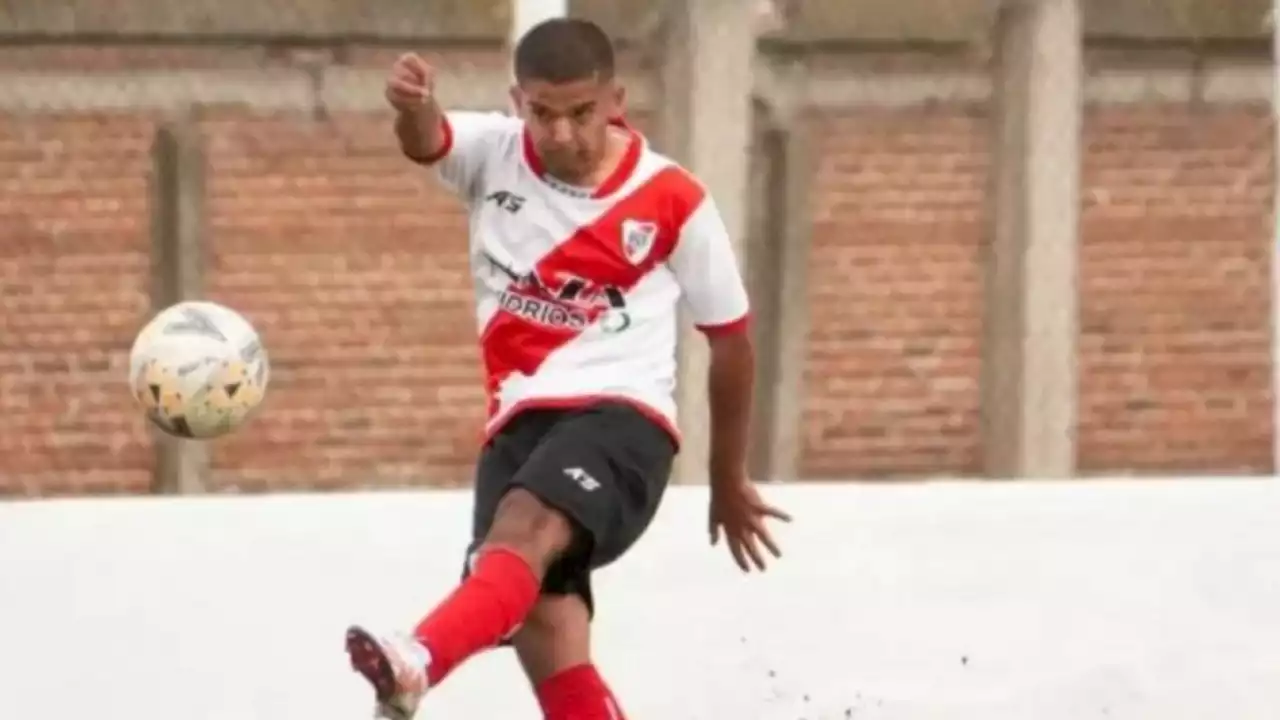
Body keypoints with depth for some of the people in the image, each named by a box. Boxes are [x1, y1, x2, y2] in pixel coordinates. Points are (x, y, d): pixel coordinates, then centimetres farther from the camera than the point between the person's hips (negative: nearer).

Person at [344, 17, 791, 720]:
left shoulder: (672, 201, -1)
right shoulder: (493, 156, 4)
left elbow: (730, 339, 11)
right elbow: (426, 139, -21)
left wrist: (729, 480, 18)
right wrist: (412, 105, -48)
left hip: (620, 414, -4)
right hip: (519, 421, 4)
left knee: (525, 527, -35)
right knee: (545, 637, -12)